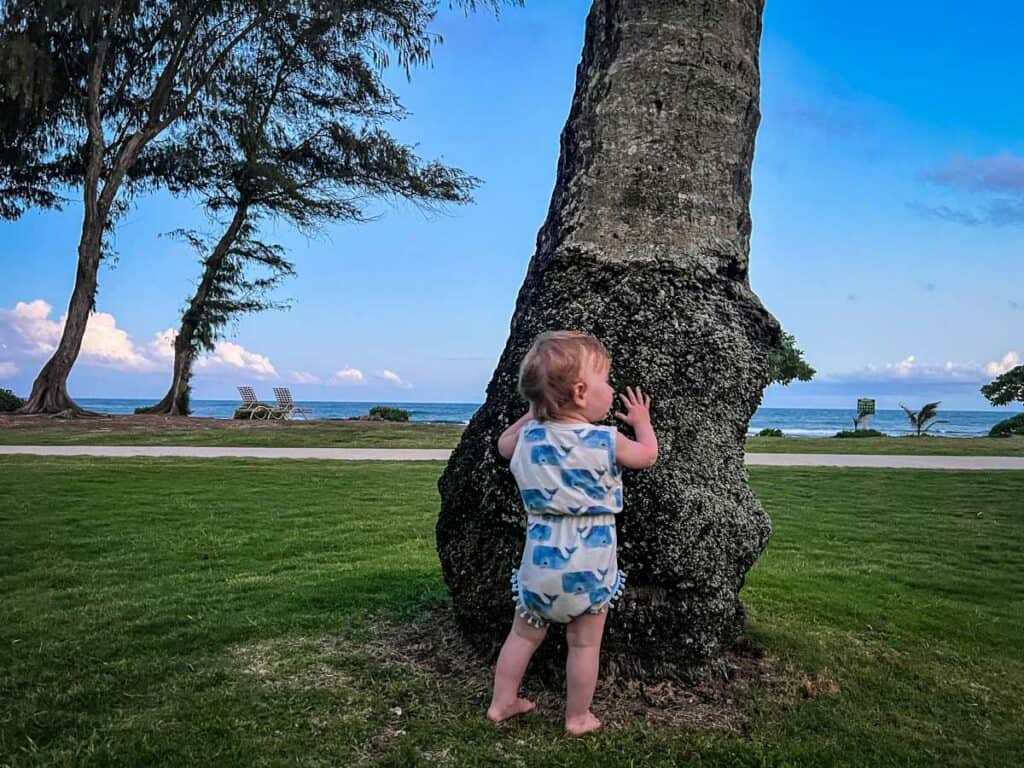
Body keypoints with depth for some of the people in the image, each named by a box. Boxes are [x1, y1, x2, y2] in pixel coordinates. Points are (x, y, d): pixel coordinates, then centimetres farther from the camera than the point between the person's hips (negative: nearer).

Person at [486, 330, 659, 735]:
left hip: (541, 557, 4)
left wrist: (534, 412, 25)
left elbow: (503, 446, 22)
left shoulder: (529, 436, -2)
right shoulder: (606, 441, -12)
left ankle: (502, 702, 32)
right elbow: (648, 455, 8)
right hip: (588, 563, -3)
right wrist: (642, 421, 26)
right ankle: (577, 717, 26)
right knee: (584, 644, 12)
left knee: (524, 633, 19)